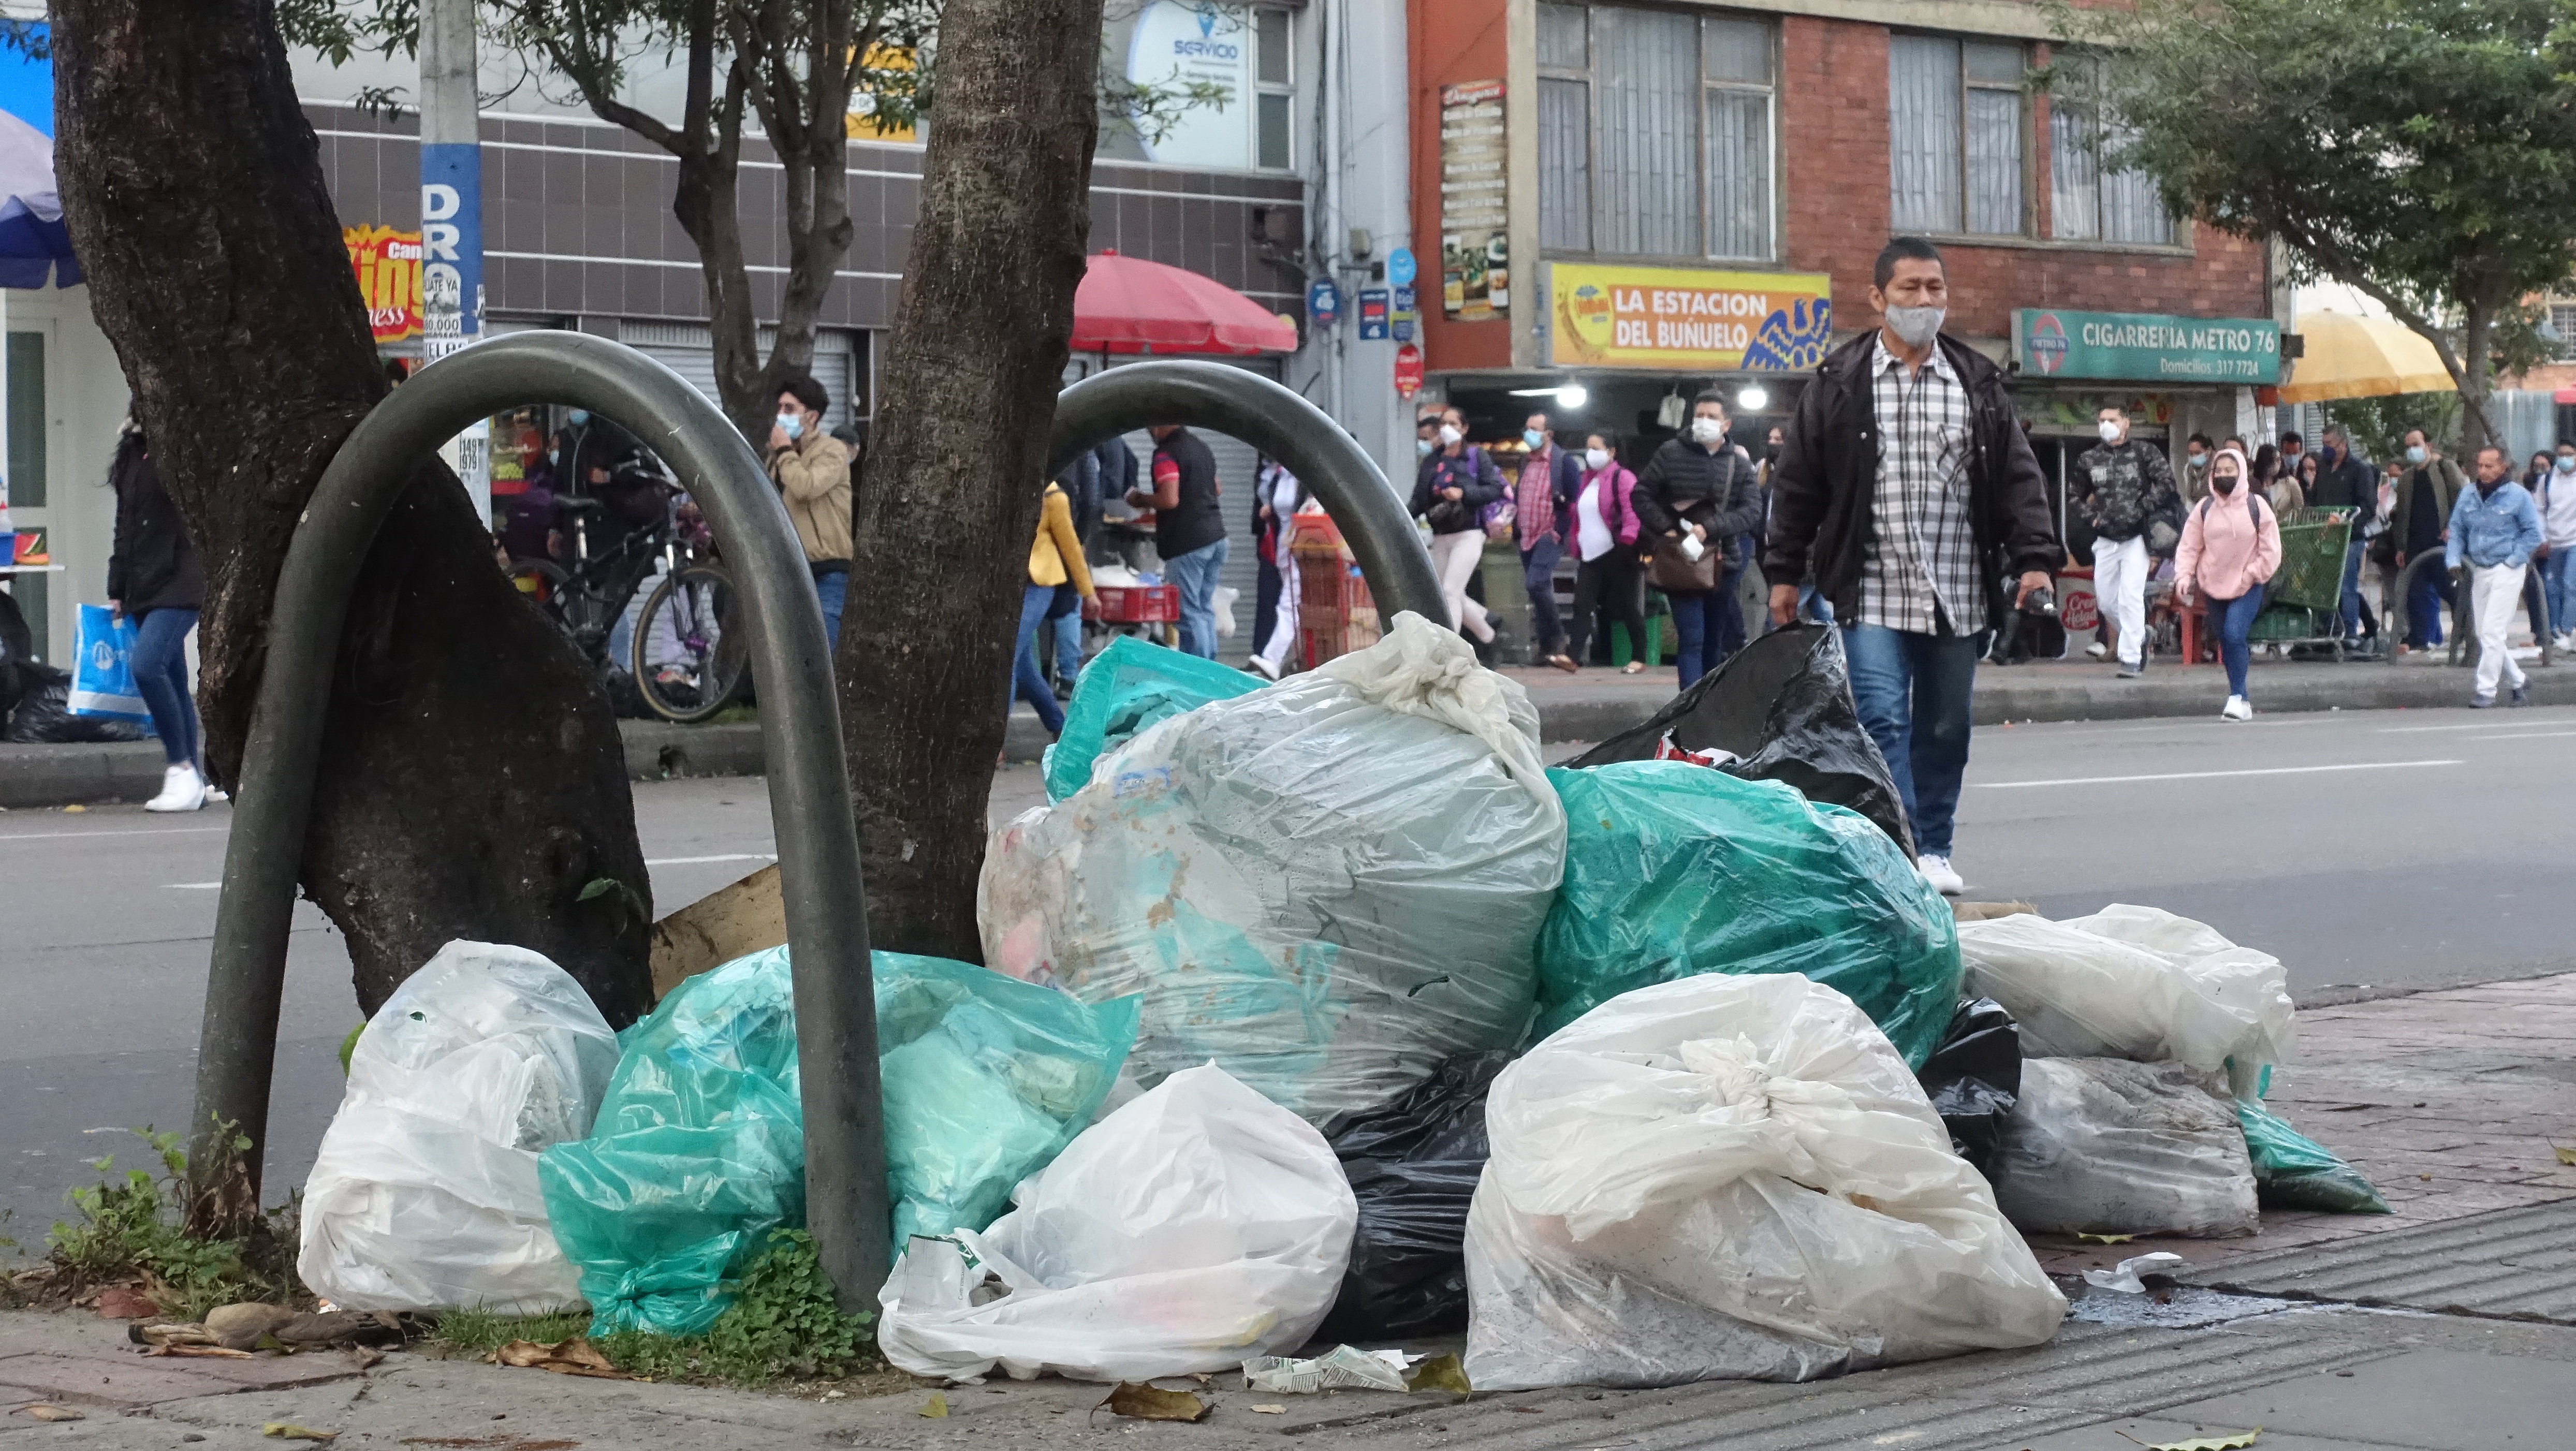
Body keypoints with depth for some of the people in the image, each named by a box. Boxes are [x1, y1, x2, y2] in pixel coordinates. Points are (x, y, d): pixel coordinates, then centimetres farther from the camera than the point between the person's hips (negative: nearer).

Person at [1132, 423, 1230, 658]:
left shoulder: (1166, 453, -13)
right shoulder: (1201, 446, 16)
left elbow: (1170, 499, -21)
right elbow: (1217, 490, 25)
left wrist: (1142, 500, -5)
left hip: (1187, 541, -9)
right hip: (1215, 536, 9)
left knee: (1189, 611, -6)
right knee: (1205, 607, 15)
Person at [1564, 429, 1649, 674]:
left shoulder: (1622, 478, -8)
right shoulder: (1586, 479, 17)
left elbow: (1633, 515, -15)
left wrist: (1626, 544, -21)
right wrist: (1576, 547, 21)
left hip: (1615, 554, -7)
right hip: (1589, 556, 7)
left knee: (1626, 606, 1)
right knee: (1582, 606, -3)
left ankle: (1639, 658, 10)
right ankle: (1574, 656, -8)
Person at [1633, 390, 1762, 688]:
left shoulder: (1739, 463, 4)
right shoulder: (1670, 453, 1)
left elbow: (1753, 510, -5)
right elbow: (1640, 494, 3)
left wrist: (1709, 528, -18)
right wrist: (1665, 529, -11)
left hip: (1724, 562, 2)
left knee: (1715, 641, 12)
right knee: (1691, 640, -11)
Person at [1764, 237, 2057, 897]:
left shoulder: (1980, 384, 8)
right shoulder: (1838, 384, 0)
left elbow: (2019, 477, 7)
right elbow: (1798, 484, 5)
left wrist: (2034, 558, -4)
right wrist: (1784, 573, 4)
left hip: (1958, 595, 3)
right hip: (1873, 592, -3)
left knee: (1945, 729, 9)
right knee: (1883, 720, -13)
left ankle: (1934, 849, 20)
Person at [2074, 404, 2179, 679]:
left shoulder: (2144, 453, -1)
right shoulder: (2089, 459, 9)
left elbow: (2166, 483, -9)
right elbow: (2077, 493, 24)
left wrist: (2142, 509, -14)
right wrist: (2091, 516, 9)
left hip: (2136, 537, -5)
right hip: (2106, 540, 5)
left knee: (2130, 598, -13)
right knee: (2106, 600, 9)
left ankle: (2131, 659, -9)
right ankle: (2139, 638, 34)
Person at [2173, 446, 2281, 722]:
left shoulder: (2256, 506, -3)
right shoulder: (2204, 508, 3)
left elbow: (2271, 550, -1)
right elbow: (2189, 547, 3)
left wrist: (2251, 575, -9)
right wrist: (2184, 576, -10)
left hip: (2247, 587, -4)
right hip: (2213, 586, 4)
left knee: (2234, 635, -21)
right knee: (2225, 642, 9)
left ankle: (2237, 697, -15)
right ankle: (2242, 699, 21)